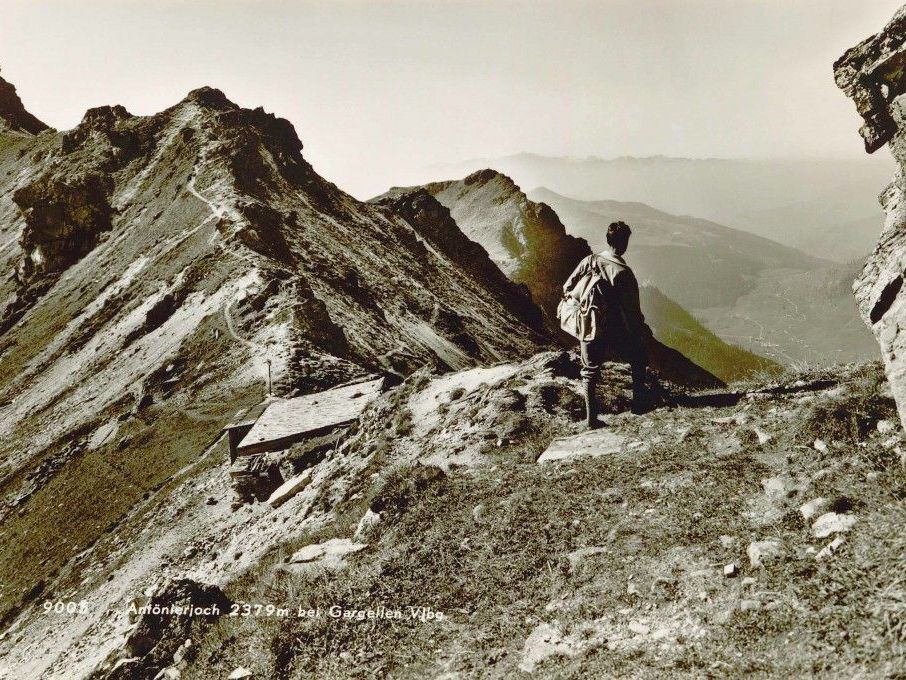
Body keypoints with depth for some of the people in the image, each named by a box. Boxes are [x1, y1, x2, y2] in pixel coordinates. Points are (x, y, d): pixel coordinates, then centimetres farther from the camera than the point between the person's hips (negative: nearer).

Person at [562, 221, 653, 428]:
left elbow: (567, 288, -2)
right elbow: (632, 310, -16)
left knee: (590, 372, 17)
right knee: (638, 359, 23)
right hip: (616, 333, -3)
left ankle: (591, 418, 14)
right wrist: (643, 330, 2)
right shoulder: (624, 273, -20)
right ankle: (639, 403, 30)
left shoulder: (590, 261, -7)